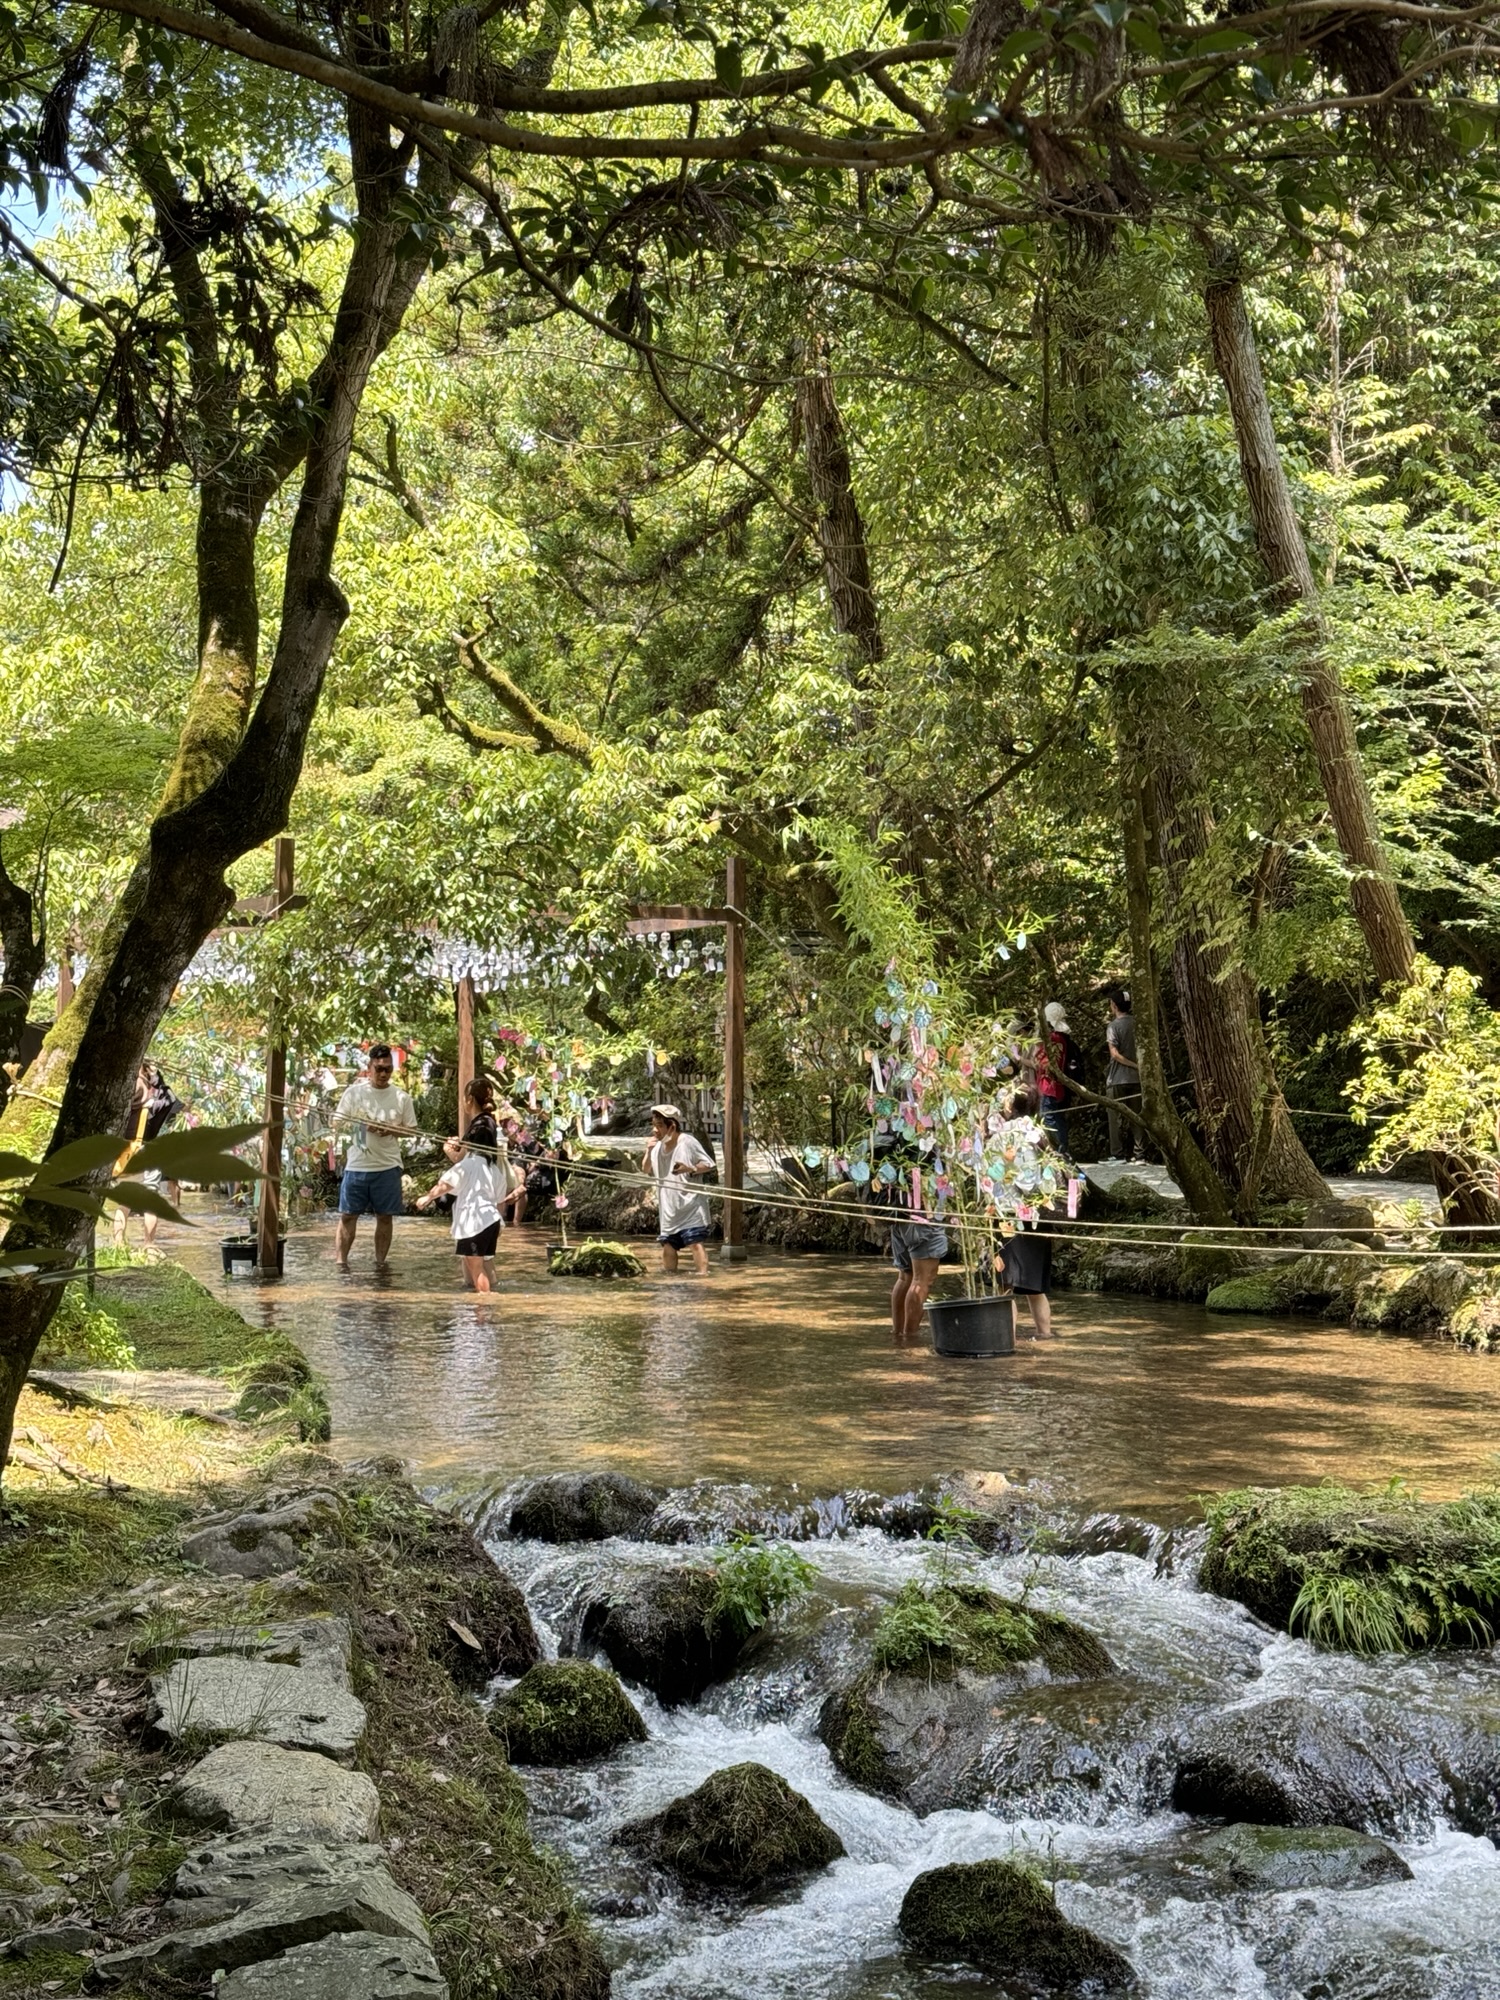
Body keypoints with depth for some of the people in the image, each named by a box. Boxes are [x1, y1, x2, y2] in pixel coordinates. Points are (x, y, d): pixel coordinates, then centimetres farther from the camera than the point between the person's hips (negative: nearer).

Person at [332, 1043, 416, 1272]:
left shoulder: (401, 1097, 2)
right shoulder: (354, 1092, 0)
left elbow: (411, 1130, 8)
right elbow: (337, 1123, 1)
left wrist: (392, 1131, -12)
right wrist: (362, 1125, -15)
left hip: (388, 1166, 1)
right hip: (356, 1166, -1)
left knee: (385, 1216, 7)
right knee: (348, 1214, 1)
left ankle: (381, 1260, 18)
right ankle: (341, 1261, 6)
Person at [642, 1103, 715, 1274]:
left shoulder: (688, 1142, -11)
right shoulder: (657, 1146, 7)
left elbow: (709, 1165, -7)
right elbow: (645, 1170, 15)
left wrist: (690, 1169, -25)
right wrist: (649, 1151, -2)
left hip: (690, 1206, -6)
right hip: (668, 1207, 7)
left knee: (696, 1242, -14)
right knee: (668, 1244, 12)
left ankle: (703, 1275, -18)